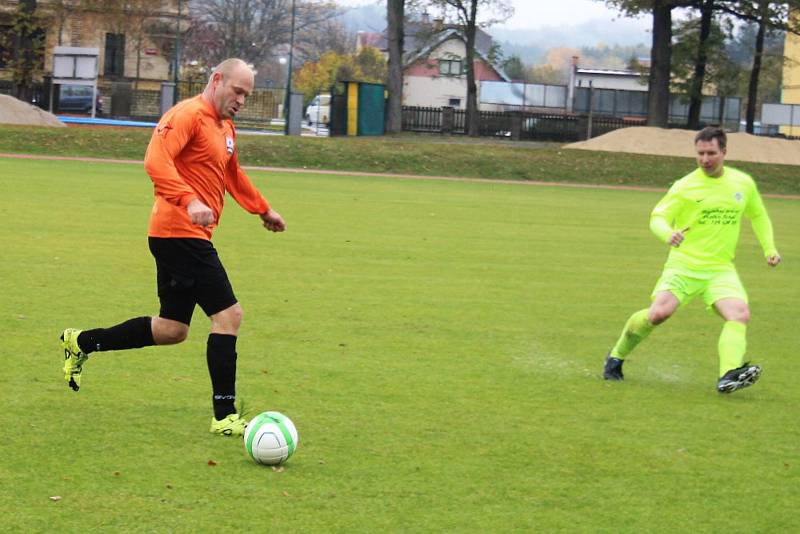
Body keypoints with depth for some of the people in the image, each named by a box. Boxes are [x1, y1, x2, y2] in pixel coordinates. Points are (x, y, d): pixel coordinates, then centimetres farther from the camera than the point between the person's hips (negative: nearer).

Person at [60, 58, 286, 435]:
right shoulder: (188, 115, -12)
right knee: (228, 314, -12)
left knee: (172, 329, 14)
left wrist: (263, 210, 42)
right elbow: (156, 161, -26)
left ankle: (80, 343, 27)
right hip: (180, 232, -10)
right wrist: (190, 201, -38)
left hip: (187, 237, 10)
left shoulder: (225, 127, 19)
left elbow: (233, 175, 36)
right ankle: (225, 417, -8)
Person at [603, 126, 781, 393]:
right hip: (683, 265, -3)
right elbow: (658, 217, -5)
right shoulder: (685, 186, -5)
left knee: (740, 314, -23)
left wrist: (769, 248, 15)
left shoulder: (743, 183, 7)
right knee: (658, 313, -21)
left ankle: (728, 376, -37)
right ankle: (616, 358, 3)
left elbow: (758, 216, 25)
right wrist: (668, 234, -27)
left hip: (721, 269, 3)